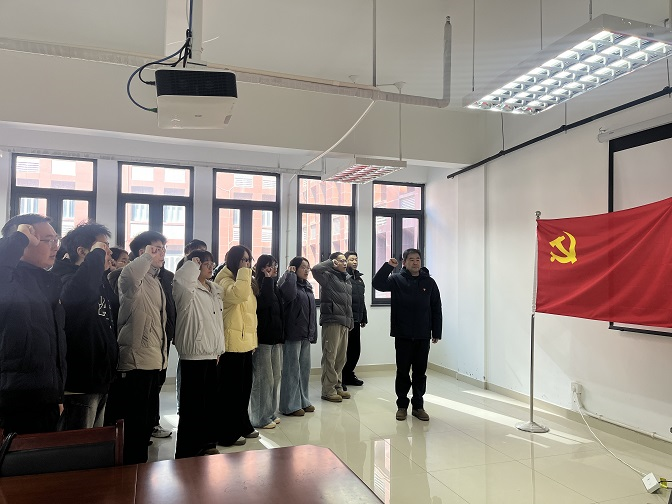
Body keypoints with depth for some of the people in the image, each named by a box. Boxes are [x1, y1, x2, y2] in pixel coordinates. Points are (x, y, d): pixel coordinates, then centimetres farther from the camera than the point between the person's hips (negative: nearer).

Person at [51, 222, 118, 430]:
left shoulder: (100, 281, 13)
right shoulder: (66, 278, -14)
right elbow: (81, 291, -38)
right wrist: (96, 254, -27)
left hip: (98, 381, 9)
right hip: (78, 382, -9)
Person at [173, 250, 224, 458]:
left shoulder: (215, 290, 15)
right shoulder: (188, 290, -9)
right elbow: (181, 278, -35)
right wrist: (193, 264, -15)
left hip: (212, 353, 8)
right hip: (193, 354, -8)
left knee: (211, 401, 15)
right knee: (193, 403, -2)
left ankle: (207, 444, 29)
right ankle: (186, 451, 10)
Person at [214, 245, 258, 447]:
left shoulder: (246, 282, 18)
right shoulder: (225, 280, -12)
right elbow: (239, 294, -35)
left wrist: (252, 338, 21)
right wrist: (243, 273, -21)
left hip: (245, 342, 9)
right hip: (232, 343, -9)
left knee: (244, 386, 17)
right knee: (230, 388, -2)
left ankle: (242, 426, 30)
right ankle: (226, 434, 8)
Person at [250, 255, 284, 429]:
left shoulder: (273, 286, 14)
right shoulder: (257, 286, -10)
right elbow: (264, 302, -30)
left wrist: (281, 334, 14)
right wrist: (268, 278, -21)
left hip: (275, 338, 9)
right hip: (263, 338, -9)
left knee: (275, 377, 14)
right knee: (263, 378, -3)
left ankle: (270, 413, 25)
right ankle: (260, 418, 7)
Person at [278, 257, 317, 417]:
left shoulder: (308, 286, 16)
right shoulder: (288, 282, -8)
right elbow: (289, 294, -33)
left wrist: (313, 333, 15)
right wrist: (291, 274, -18)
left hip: (306, 335, 8)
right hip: (293, 333, -8)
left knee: (304, 368, 15)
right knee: (292, 369, -2)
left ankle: (303, 401, 27)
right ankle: (290, 405, 8)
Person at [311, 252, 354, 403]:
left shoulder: (347, 279, 20)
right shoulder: (328, 276, -3)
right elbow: (316, 269, -24)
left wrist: (351, 321, 18)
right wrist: (331, 263, -9)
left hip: (345, 322, 8)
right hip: (331, 321, -8)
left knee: (341, 357, 13)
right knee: (330, 356, -4)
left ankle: (337, 386, 24)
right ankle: (328, 390, 4)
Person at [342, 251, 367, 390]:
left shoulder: (359, 279, 19)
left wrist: (364, 318, 22)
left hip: (356, 320, 8)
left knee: (355, 349, 13)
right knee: (343, 350, -3)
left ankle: (348, 374, 28)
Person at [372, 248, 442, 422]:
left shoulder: (429, 282, 4)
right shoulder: (397, 279, 0)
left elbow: (436, 309, 5)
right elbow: (377, 284, -16)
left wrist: (436, 332, 3)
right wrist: (388, 266, -23)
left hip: (423, 335, 2)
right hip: (402, 335, -1)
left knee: (420, 372, 9)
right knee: (402, 371, 8)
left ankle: (418, 406, 23)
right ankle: (402, 405, 21)